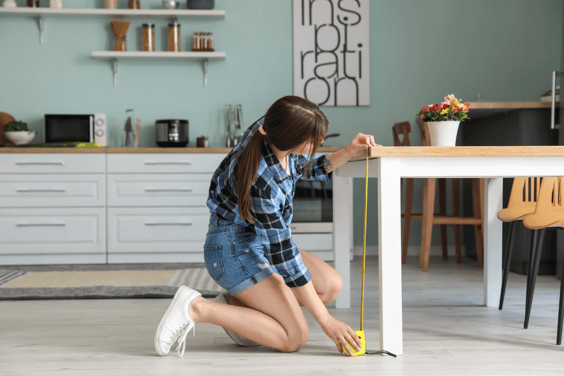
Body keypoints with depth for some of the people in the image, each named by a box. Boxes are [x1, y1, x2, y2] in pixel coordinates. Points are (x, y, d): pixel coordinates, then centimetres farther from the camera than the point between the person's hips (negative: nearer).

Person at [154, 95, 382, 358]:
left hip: (260, 241, 9)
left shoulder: (272, 129, -12)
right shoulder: (260, 179, -34)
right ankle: (196, 309, -9)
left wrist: (348, 153, -7)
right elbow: (282, 253, -28)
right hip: (233, 248, -9)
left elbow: (307, 169, 12)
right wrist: (326, 321, -22)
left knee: (332, 286, 1)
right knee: (295, 337, -12)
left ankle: (234, 303, 5)